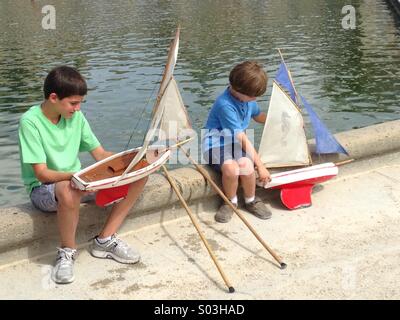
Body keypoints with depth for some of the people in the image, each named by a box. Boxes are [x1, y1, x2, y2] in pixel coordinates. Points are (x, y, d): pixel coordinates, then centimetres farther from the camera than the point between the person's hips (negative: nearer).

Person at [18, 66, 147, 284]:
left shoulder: (76, 116, 1)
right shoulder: (30, 122, -17)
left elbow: (100, 154, 4)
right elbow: (42, 174, -23)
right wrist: (76, 176, -40)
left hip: (77, 182, 7)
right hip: (43, 189, -6)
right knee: (68, 190, -44)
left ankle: (104, 240, -5)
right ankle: (67, 251, -16)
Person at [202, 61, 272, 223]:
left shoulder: (247, 97, 1)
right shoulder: (225, 105, -24)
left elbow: (259, 116, 27)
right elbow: (243, 139, -22)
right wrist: (260, 166, -20)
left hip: (236, 143, 6)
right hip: (216, 143, -6)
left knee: (245, 164, -30)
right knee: (231, 168, -38)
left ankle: (251, 201, -2)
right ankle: (231, 202, -7)